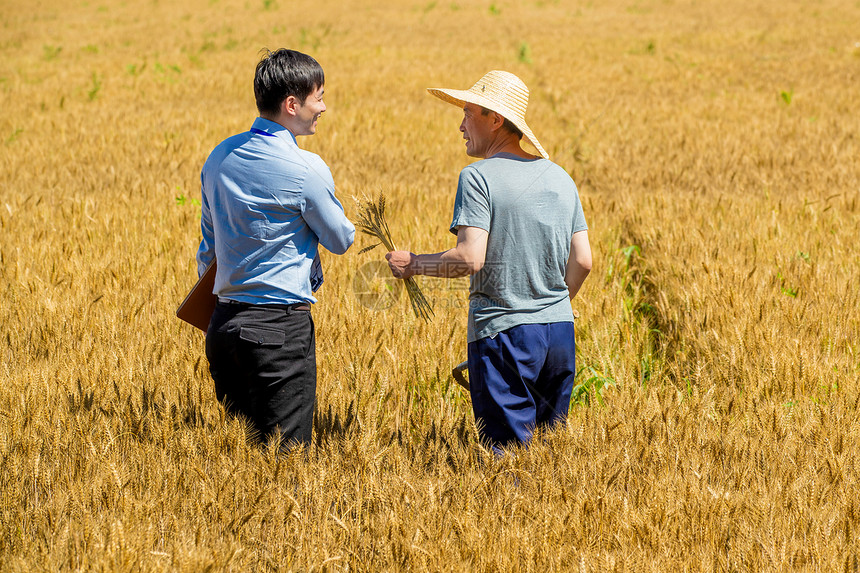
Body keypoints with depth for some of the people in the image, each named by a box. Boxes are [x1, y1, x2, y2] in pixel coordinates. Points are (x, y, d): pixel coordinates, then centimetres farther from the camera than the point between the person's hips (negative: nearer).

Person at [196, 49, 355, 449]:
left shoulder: (220, 157, 8)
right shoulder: (306, 169, -13)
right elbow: (341, 240, 1)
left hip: (224, 321, 7)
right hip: (281, 324, -7)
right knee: (285, 455, -3)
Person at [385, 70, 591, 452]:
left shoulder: (479, 177, -10)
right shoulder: (560, 177, 10)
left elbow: (470, 259, -20)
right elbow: (582, 261, 9)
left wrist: (412, 264, -5)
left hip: (503, 333, -6)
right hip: (560, 332, 6)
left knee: (507, 452, -3)